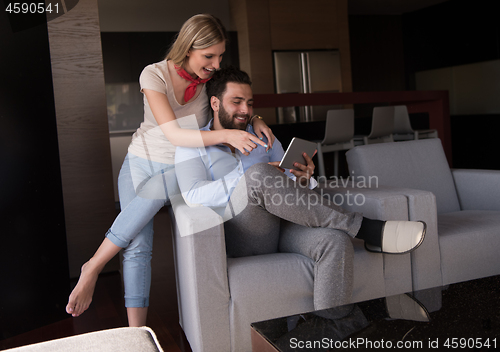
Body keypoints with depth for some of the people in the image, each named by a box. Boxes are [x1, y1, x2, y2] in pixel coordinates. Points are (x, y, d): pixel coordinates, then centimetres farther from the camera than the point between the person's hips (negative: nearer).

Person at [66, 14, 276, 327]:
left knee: (147, 196, -30)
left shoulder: (211, 78, -7)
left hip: (179, 170, 1)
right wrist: (225, 135, -38)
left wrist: (255, 123, -16)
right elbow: (174, 134, -26)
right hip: (141, 162, -1)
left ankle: (93, 266, -8)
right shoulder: (154, 75, -16)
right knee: (138, 246, -12)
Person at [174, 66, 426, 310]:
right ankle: (366, 229, -28)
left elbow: (289, 190, 18)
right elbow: (194, 196, -10)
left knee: (335, 240, -30)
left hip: (282, 228, 4)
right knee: (258, 175, -34)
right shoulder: (192, 147, 9)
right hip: (241, 239, -4)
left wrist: (302, 180, -8)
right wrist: (252, 179, -21)